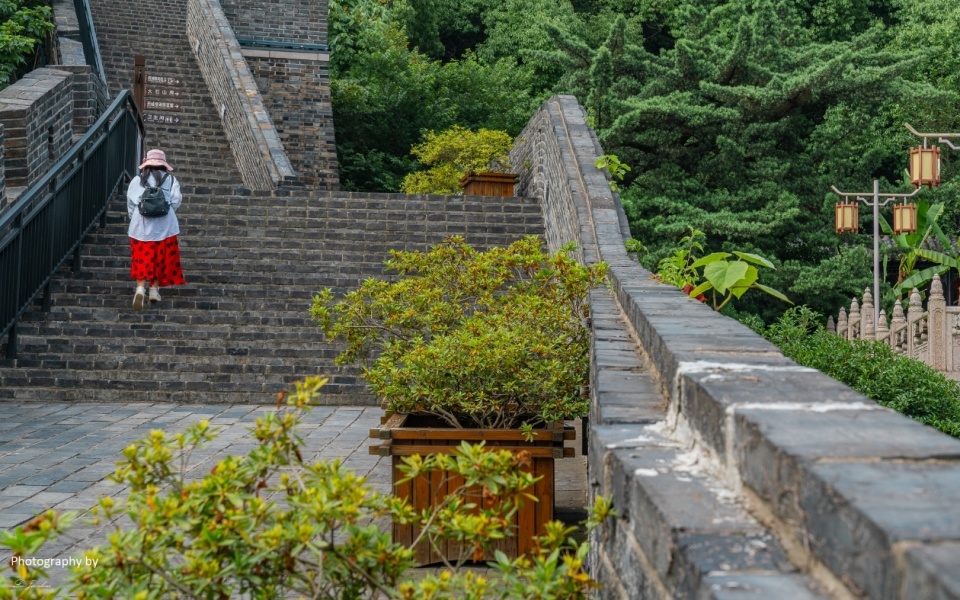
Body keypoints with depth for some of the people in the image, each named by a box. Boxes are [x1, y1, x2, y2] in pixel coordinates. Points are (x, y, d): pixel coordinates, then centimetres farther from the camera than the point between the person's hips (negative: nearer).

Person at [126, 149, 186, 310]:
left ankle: (140, 287, -16)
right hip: (164, 225, 0)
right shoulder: (170, 179, 3)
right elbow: (176, 200, -4)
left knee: (141, 258, 1)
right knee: (160, 258, 12)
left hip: (141, 225, 0)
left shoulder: (137, 180, 5)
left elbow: (130, 201, 1)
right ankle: (154, 289, 14)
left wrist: (133, 217, 13)